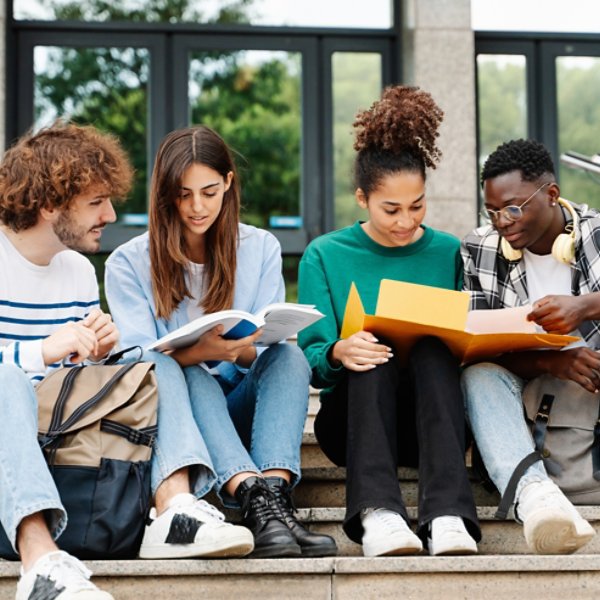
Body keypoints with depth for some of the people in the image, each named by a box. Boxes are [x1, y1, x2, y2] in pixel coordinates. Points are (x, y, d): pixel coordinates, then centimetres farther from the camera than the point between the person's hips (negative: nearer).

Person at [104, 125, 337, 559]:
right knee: (184, 375, -34)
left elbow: (269, 349, 1)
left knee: (289, 356, -27)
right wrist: (199, 352, -31)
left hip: (240, 409, 2)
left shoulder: (261, 249, 8)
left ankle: (276, 491, -49)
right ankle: (255, 499, -57)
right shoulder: (128, 263, 2)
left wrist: (239, 350, -25)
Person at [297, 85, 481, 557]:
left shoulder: (449, 253, 11)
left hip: (431, 414, 1)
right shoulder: (325, 256, 6)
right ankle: (376, 512, -50)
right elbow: (311, 357, -1)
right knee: (373, 354, -32)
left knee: (434, 349, -30)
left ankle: (447, 515, -48)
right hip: (352, 417, -1)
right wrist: (338, 353, -25)